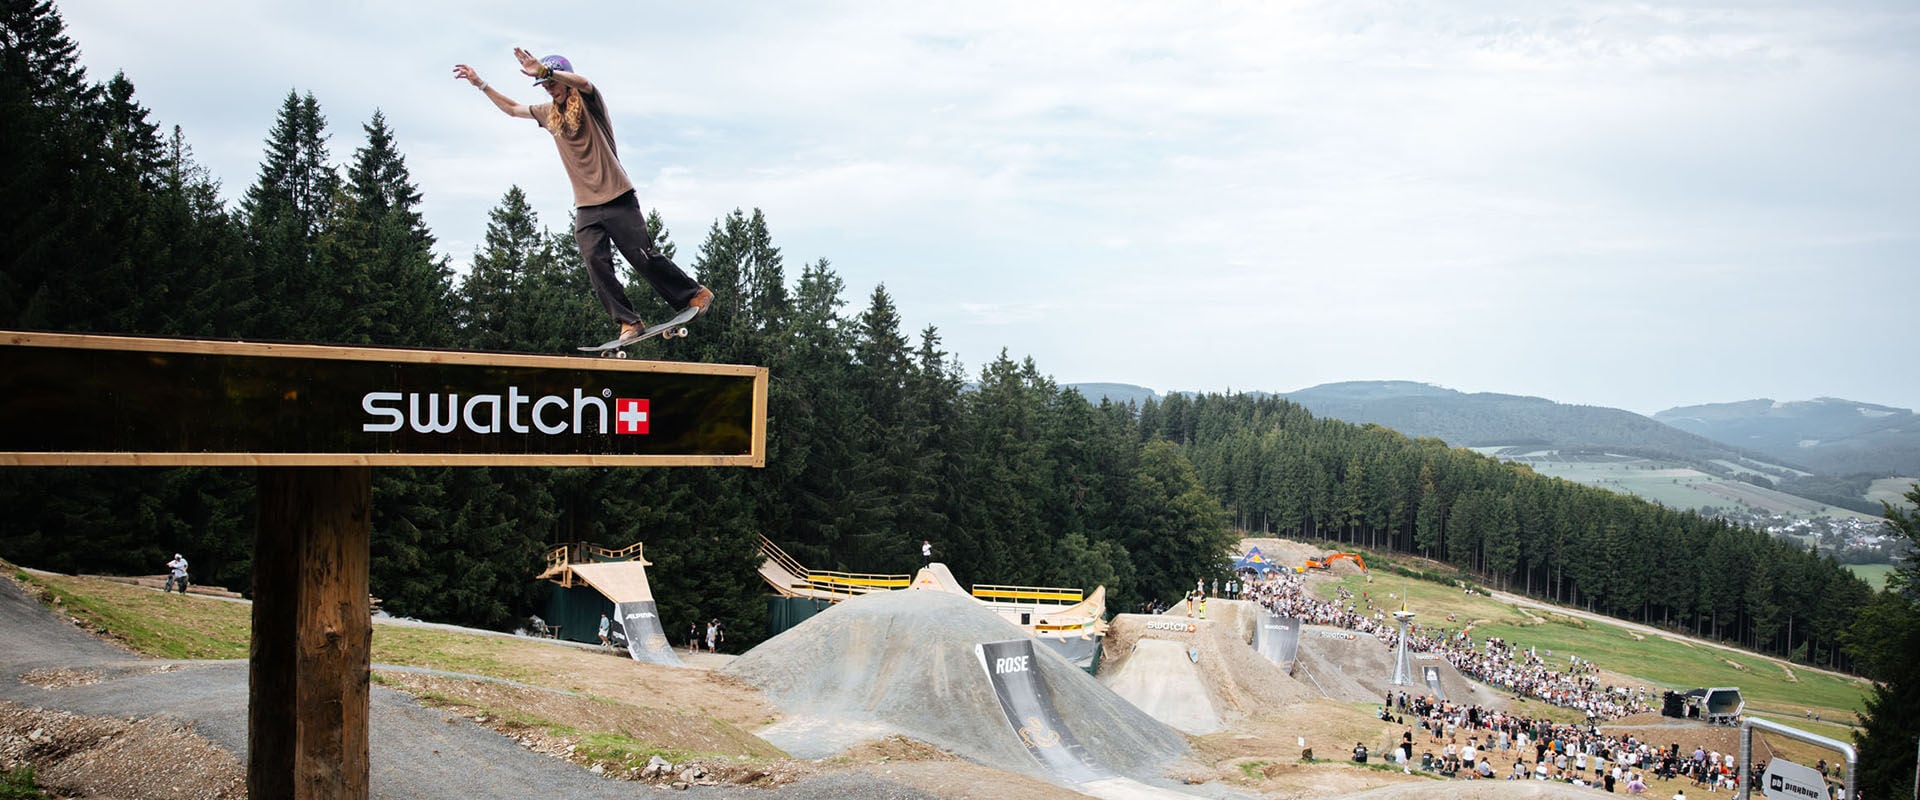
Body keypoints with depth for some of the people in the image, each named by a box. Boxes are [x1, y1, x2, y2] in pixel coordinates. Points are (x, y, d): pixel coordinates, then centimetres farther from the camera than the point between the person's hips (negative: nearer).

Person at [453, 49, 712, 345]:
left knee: (644, 258, -8)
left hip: (617, 198, -6)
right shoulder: (549, 114, 16)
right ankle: (629, 323, -5)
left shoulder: (589, 103, -3)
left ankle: (695, 295, 7)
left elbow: (582, 82, -27)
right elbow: (512, 108, 30)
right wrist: (480, 84, 24)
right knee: (596, 265, -8)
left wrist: (544, 71, -40)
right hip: (585, 207, 6)